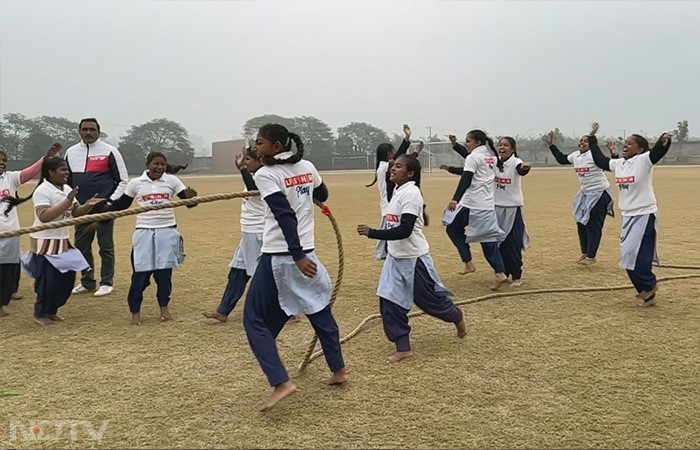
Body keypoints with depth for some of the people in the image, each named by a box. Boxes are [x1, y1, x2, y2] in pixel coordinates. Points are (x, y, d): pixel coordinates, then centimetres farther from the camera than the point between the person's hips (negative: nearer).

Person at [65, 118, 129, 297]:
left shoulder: (109, 151, -4)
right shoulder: (71, 152, 9)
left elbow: (123, 180, -3)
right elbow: (66, 180, 18)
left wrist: (111, 203, -11)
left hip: (104, 208, -5)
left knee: (106, 247, 1)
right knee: (81, 246, 10)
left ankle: (106, 283, 11)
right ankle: (87, 282, 23)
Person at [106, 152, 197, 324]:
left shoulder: (172, 181, -1)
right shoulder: (136, 183, 0)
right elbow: (122, 204, 10)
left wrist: (191, 198, -26)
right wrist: (104, 205, -5)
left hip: (167, 232, 0)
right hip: (144, 233, 0)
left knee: (164, 272, 7)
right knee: (140, 273, 0)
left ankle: (164, 307, 25)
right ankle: (135, 311, 13)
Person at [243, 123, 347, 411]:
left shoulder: (266, 175, -12)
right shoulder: (307, 167, 6)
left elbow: (285, 216, -21)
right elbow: (322, 196, 24)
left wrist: (297, 256, -24)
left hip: (278, 258, -7)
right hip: (306, 252, 7)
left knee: (254, 320, 3)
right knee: (320, 311, 21)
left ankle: (281, 382, -5)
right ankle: (338, 370, 32)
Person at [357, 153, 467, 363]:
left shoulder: (411, 193, -21)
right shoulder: (399, 191, 7)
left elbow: (404, 230, -28)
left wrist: (372, 233, -30)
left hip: (414, 258, -8)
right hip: (396, 257, 8)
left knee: (429, 299, 9)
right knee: (389, 302, 3)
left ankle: (457, 316, 39)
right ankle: (403, 348, 13)